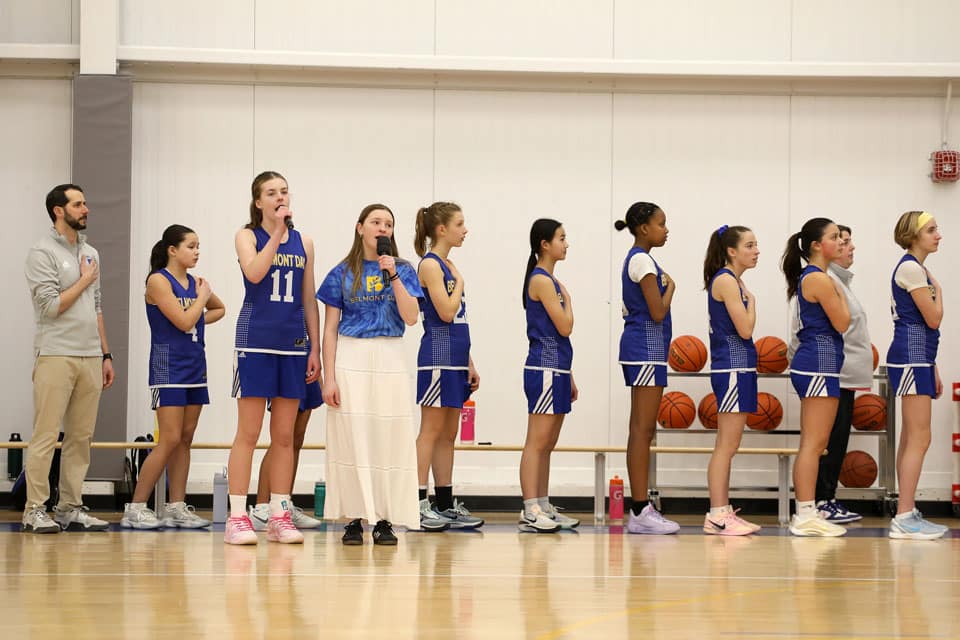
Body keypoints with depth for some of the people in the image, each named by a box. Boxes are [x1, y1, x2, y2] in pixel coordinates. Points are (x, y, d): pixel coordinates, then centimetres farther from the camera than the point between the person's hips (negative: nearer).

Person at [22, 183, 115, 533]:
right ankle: (35, 509, -5)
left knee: (81, 436, 6)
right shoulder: (42, 253, -5)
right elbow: (51, 306, -13)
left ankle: (71, 507, 10)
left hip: (90, 357, 7)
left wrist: (106, 354, 17)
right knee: (46, 436, -7)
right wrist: (84, 280, -3)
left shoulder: (90, 253, 17)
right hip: (56, 356, -7)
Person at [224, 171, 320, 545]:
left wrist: (314, 348, 8)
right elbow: (254, 273, -19)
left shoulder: (303, 243, 12)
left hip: (293, 343, 4)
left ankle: (280, 517, 10)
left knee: (284, 436, 6)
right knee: (248, 433, -5)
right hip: (256, 341, -4)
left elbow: (309, 300, 13)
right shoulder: (247, 236, 1)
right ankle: (237, 518, -3)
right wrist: (277, 231, -17)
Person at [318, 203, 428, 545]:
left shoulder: (403, 270, 8)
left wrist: (392, 275, -12)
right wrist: (329, 378, -4)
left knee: (388, 439, -1)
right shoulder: (342, 273, 5)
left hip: (390, 361, 1)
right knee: (351, 439, -2)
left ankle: (385, 520, 5)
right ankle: (353, 520, 4)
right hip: (351, 360, -1)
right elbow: (330, 329, 3)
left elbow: (411, 317, -6)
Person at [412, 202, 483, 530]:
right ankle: (419, 504, -7)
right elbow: (446, 312, -20)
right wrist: (460, 283, -4)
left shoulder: (447, 265, 17)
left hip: (455, 357, 9)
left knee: (449, 434, 9)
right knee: (432, 430, -8)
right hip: (438, 355, -9)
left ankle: (446, 504, 12)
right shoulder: (430, 264, -10)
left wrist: (470, 364, 17)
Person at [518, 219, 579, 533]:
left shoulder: (551, 281, 18)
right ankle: (530, 511, -10)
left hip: (556, 370, 10)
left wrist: (568, 378, 20)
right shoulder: (541, 281, -11)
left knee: (547, 445, 11)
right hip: (544, 369, -10)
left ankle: (543, 507, 15)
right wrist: (567, 298, 2)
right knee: (537, 442, -10)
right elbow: (564, 327, -16)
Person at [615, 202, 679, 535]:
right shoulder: (643, 261, -13)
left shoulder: (637, 259, 17)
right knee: (643, 429, -10)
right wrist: (670, 287, -2)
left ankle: (641, 508, 11)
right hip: (647, 347, -10)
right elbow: (657, 312, -17)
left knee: (642, 429, 9)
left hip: (640, 345, 10)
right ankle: (640, 511, -9)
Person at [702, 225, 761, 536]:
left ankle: (723, 512, 14)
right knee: (727, 445, -8)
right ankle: (717, 516, -7)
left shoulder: (734, 281, 16)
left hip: (740, 367, 10)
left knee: (729, 446, 11)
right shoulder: (726, 281, -12)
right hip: (732, 367, -10)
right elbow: (745, 329, -16)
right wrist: (751, 300, -4)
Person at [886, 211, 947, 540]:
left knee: (911, 439, 11)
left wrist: (933, 370, 20)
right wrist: (938, 290, 3)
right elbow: (934, 319, -15)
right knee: (919, 439, -11)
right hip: (911, 357, -10)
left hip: (918, 358, 10)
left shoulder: (917, 269, 18)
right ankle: (904, 518, -12)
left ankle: (907, 513, 14)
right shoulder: (911, 268, -12)